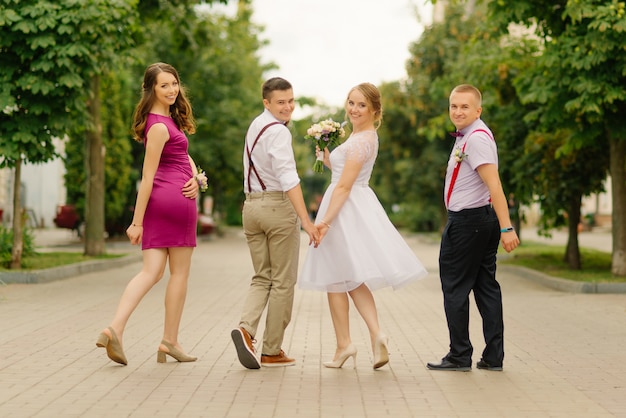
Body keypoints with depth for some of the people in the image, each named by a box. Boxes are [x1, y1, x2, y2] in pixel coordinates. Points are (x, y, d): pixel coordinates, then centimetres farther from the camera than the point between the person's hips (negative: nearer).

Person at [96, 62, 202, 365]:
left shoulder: (169, 118, 15)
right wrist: (136, 222, -14)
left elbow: (184, 155, 19)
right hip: (178, 200, -8)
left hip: (157, 202, 8)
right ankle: (170, 341, 13)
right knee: (179, 273, 5)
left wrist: (195, 178, -3)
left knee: (151, 271, 3)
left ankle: (115, 329, -12)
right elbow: (147, 176, -15)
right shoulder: (159, 127, -14)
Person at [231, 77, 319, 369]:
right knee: (283, 281, 3)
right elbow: (288, 178, -25)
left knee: (262, 278, 12)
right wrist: (306, 221, -29)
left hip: (251, 205, 8)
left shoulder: (255, 125, 13)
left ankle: (245, 328, -12)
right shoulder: (278, 132, -15)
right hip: (278, 206, -8)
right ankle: (272, 352, 7)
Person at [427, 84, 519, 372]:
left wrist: (507, 228, -30)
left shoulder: (477, 139, -18)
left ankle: (459, 356, 7)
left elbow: (494, 185, -25)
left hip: (467, 221, -10)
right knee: (486, 286, 10)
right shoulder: (468, 136, 14)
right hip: (483, 219, 10)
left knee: (455, 288, 0)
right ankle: (493, 357, 13)